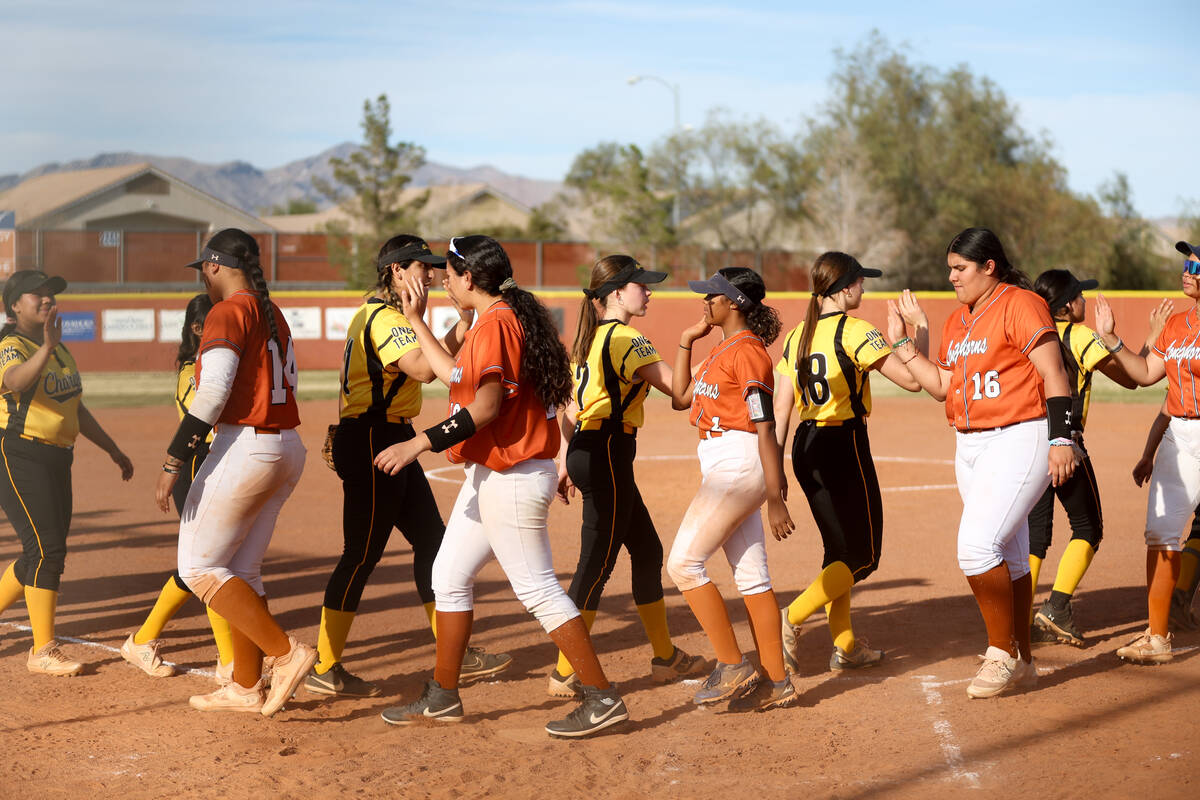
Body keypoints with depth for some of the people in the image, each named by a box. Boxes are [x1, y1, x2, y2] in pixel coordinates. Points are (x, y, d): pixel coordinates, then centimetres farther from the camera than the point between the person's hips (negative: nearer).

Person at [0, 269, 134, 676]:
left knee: (47, 552, 12)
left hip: (56, 459, 9)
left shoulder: (60, 350, 15)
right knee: (46, 549, -13)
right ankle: (42, 650, -7)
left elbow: (76, 408, 24)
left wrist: (112, 449, 25)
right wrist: (46, 347, -52)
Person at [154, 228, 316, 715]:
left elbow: (213, 392, -21)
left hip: (243, 450, -9)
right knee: (240, 572, 14)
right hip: (287, 451, 9)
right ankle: (246, 688, 16)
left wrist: (174, 462, -21)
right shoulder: (272, 314, 16)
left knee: (199, 567, -1)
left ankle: (286, 652, -10)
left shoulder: (228, 313, -11)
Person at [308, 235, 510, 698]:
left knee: (431, 541, 11)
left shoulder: (374, 313, 17)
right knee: (362, 553, -7)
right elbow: (423, 369, -30)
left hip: (393, 441, 11)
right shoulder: (384, 317, -16)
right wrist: (464, 327, -25)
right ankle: (324, 670, 0)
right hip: (371, 440, -11)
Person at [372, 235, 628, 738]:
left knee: (537, 588, -8)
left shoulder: (495, 323, -16)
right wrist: (417, 321, 28)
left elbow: (486, 407, -24)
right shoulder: (498, 320, 15)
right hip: (489, 474, 11)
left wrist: (420, 444, -24)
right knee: (449, 576, 14)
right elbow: (456, 376, 26)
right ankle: (442, 698, 21)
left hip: (512, 478, -11)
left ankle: (602, 699, -3)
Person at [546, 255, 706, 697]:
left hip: (586, 452, 10)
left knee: (647, 550, 17)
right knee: (597, 561, -6)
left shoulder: (591, 338, 15)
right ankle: (565, 672, -3)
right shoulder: (625, 338, -14)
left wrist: (568, 461, 22)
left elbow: (572, 408, 18)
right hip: (608, 454, -10)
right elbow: (677, 386, -22)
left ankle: (665, 656, 26)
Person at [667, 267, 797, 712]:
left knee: (683, 563, -10)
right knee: (751, 575, 9)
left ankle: (733, 667, -5)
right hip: (721, 468, 10)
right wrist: (685, 342, 19)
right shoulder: (722, 350, 17)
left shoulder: (747, 351, -13)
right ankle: (775, 683, 12)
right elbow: (681, 399, 24)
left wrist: (775, 498, -21)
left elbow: (765, 429, -18)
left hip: (738, 464, -10)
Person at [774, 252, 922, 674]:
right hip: (845, 445, -7)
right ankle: (790, 619, -13)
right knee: (862, 555, 3)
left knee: (839, 549, 18)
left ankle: (845, 646, 19)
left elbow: (781, 407, 5)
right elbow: (912, 380, -16)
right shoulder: (855, 331, -14)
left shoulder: (795, 337, 7)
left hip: (805, 448, 7)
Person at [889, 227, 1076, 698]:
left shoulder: (1020, 305, -9)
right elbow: (940, 386, 18)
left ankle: (1002, 654, -7)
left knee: (977, 545, -19)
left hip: (1020, 441, -9)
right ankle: (1021, 664, 20)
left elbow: (1054, 375, -13)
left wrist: (1061, 438, -20)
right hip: (971, 447, 9)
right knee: (1009, 557, 13)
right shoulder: (956, 322, 16)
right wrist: (902, 342, 13)